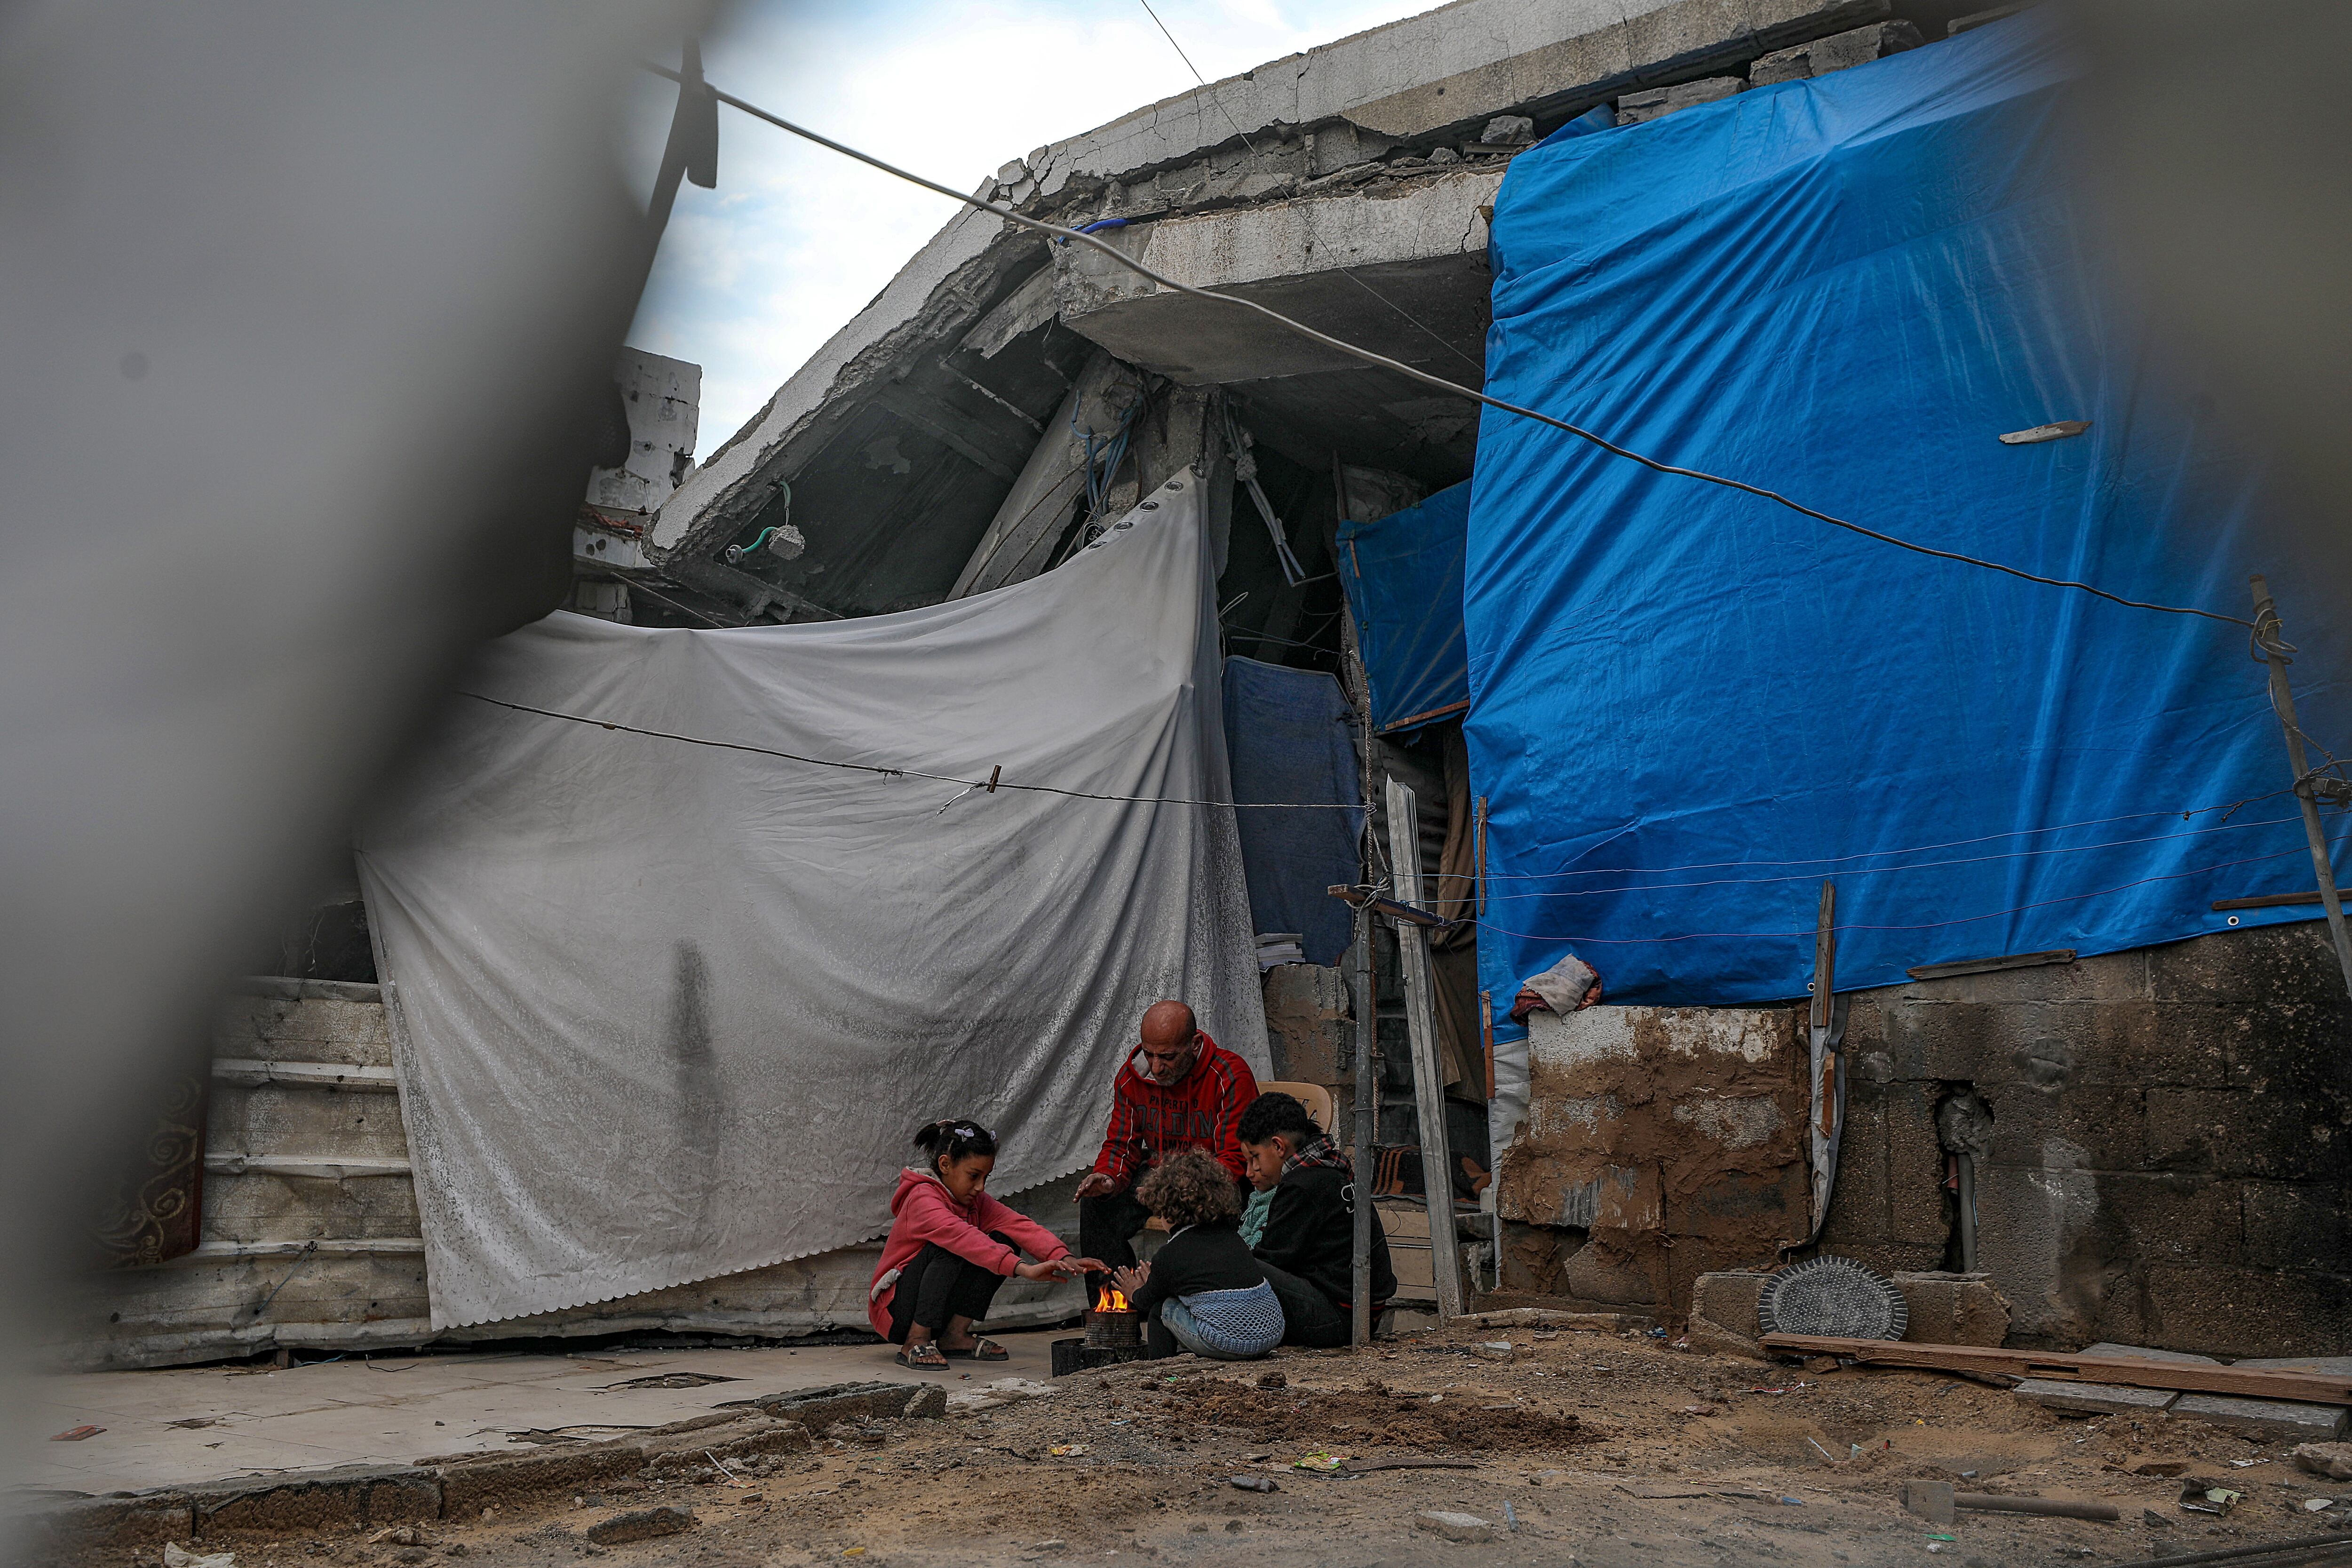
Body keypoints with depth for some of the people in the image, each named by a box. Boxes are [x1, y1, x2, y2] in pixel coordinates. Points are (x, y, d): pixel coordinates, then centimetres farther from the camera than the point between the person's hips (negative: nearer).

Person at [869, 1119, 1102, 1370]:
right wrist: (1024, 1269, -50)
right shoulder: (923, 1199, -21)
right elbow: (963, 1237, -39)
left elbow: (1019, 1225, -12)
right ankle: (915, 1342, -23)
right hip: (895, 1309, -7)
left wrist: (1064, 1258, -30)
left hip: (941, 1310, 8)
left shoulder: (976, 1201, 3)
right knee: (948, 1248, -32)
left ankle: (955, 1334, -6)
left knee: (1003, 1242, -10)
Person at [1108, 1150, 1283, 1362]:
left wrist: (1136, 1294, 42)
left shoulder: (1170, 1254, -1)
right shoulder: (1232, 1236, 16)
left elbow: (1147, 1302, 18)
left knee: (1161, 1308, 15)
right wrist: (1154, 1282, 46)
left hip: (1228, 1343, -6)